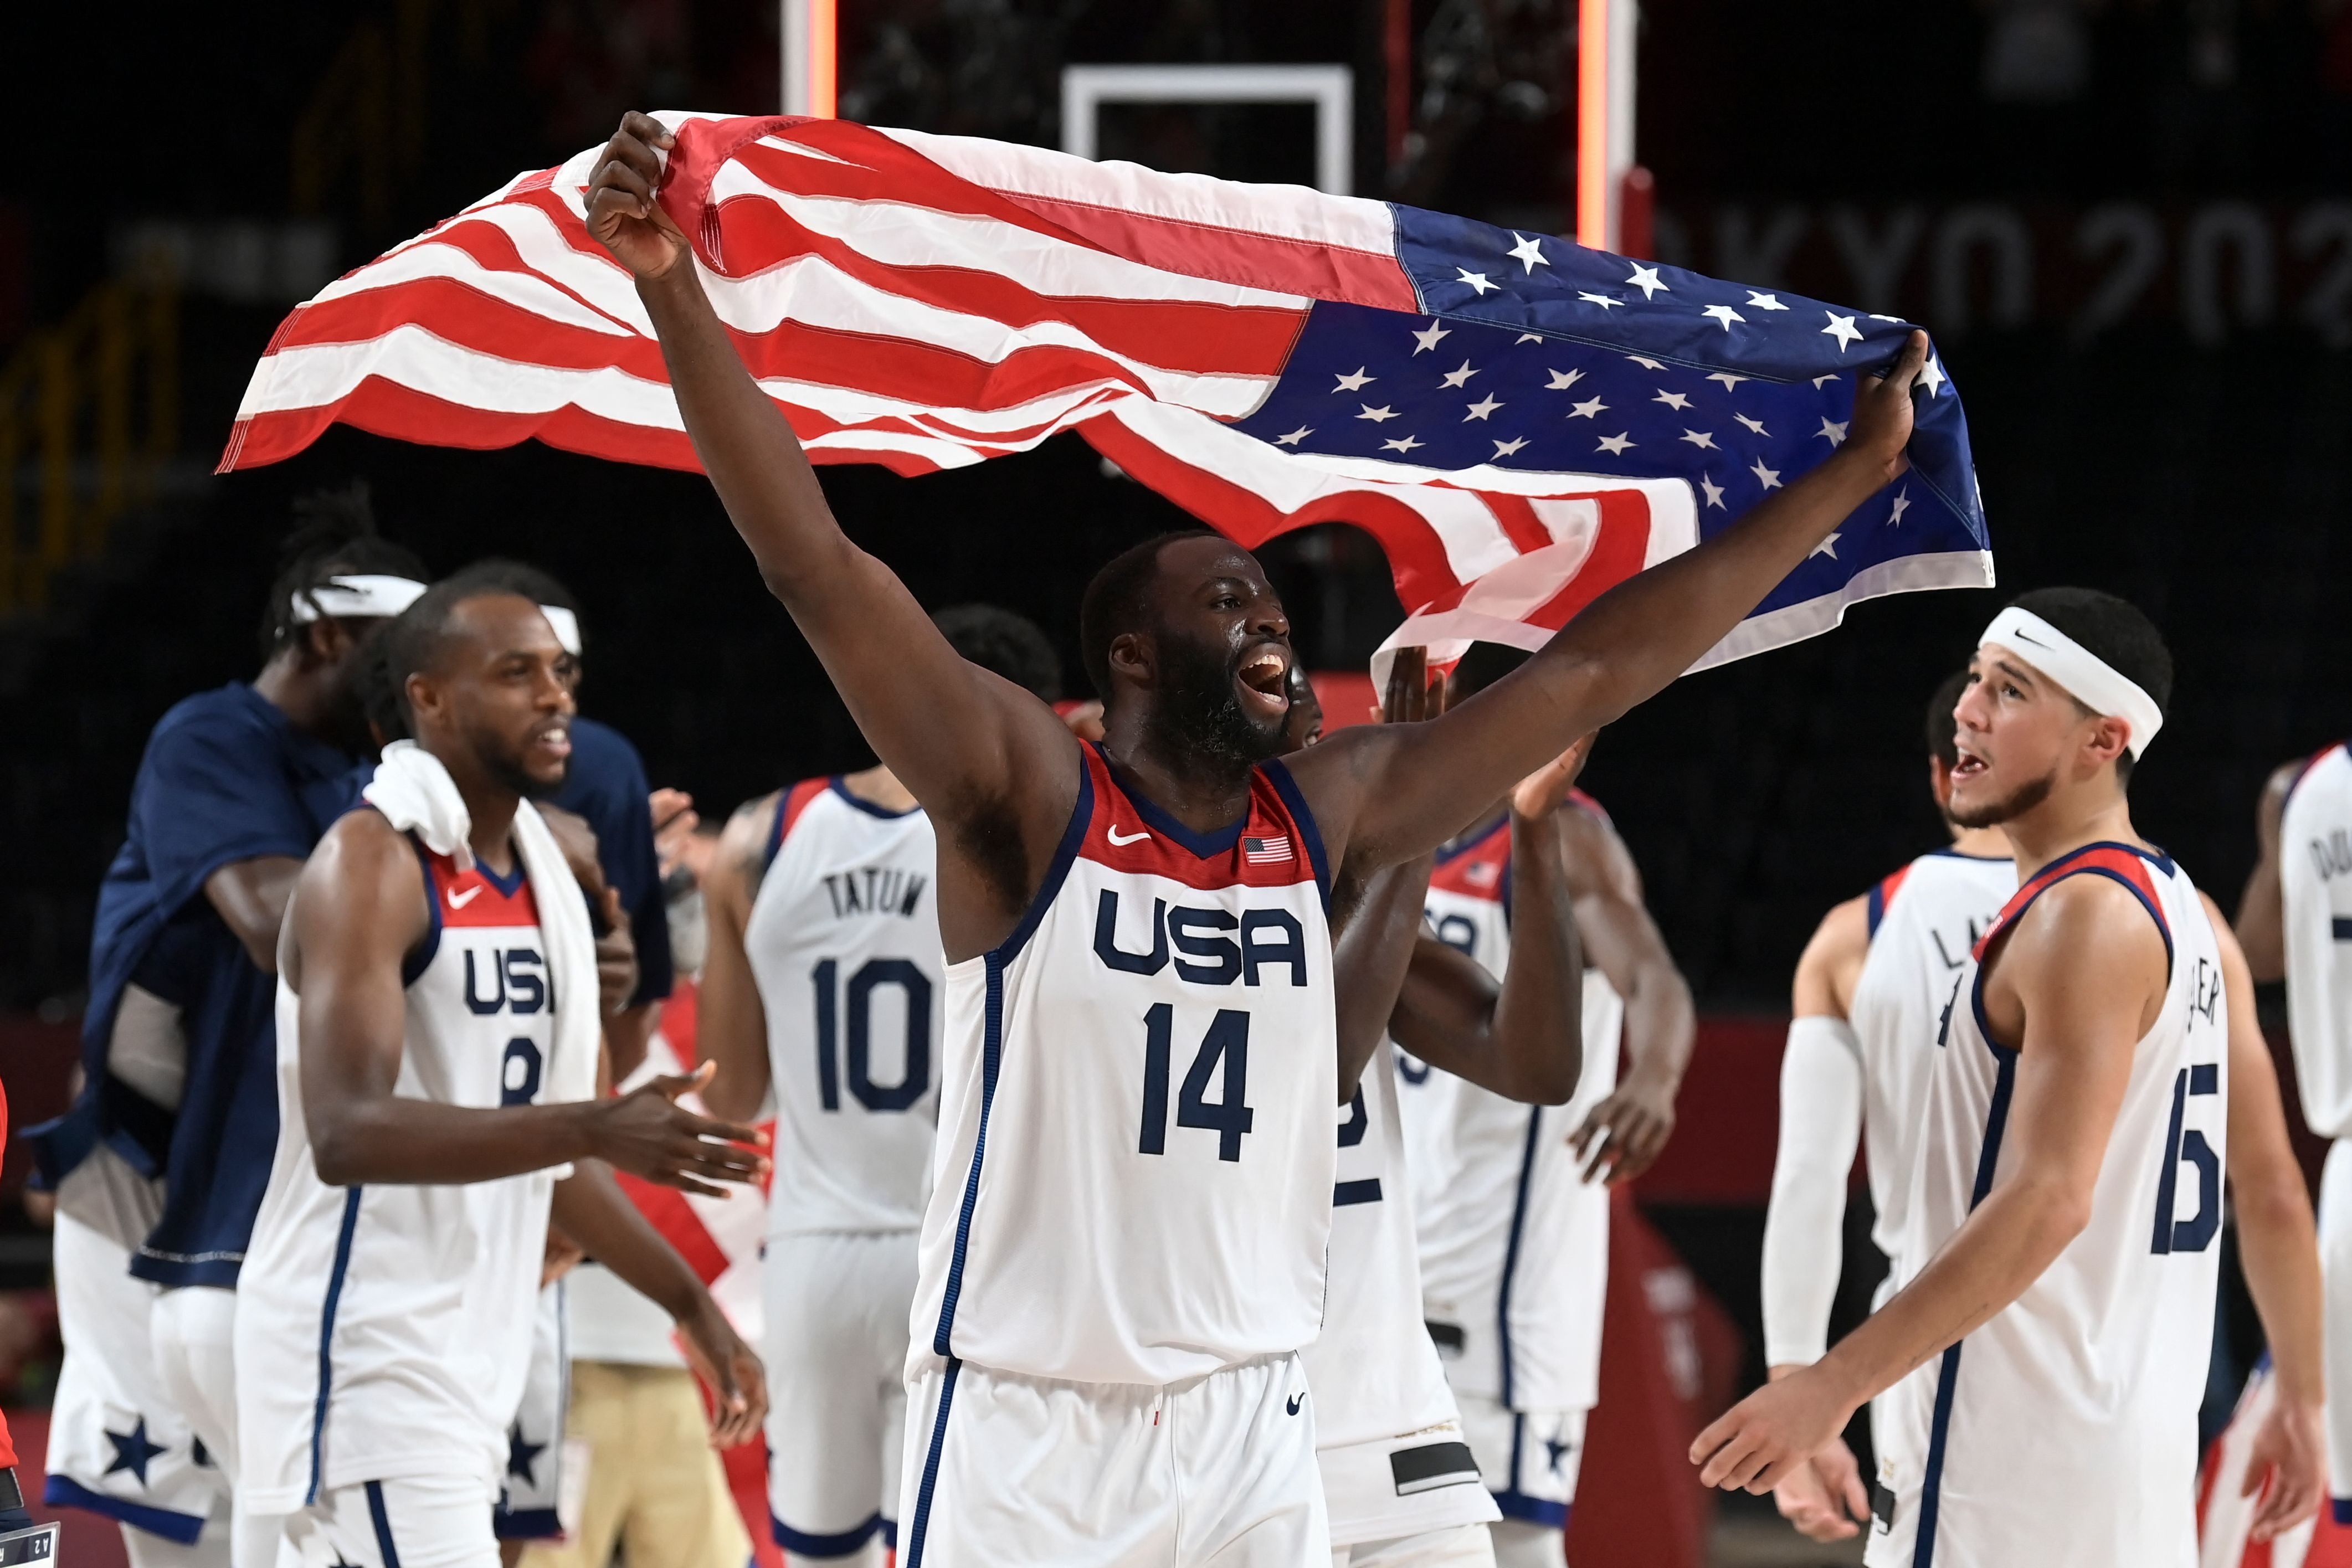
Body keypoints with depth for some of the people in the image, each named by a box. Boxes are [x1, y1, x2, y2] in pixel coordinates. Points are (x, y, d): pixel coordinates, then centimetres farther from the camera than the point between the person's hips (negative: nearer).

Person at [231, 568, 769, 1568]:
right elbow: (347, 1135, -26)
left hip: (458, 1364, 9)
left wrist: (690, 1303, 24)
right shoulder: (372, 864, -13)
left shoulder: (541, 873, 14)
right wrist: (594, 1129, -35)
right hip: (364, 1363, -9)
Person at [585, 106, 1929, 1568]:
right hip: (1022, 1428, -5)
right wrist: (672, 293, -26)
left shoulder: (1326, 820, 8)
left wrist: (1851, 476, 14)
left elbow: (1599, 666, 12)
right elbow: (816, 564, -16)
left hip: (1250, 1430, 5)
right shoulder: (1030, 800, -5)